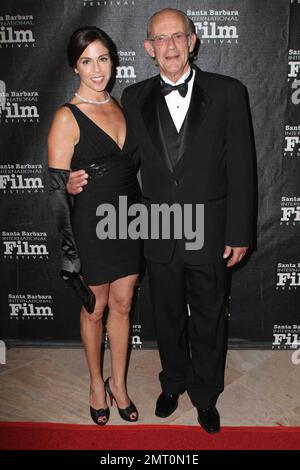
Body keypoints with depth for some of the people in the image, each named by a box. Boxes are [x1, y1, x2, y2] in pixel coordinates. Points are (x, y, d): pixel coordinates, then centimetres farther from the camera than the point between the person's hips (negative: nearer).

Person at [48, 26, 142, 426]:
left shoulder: (120, 107, 7)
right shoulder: (67, 117, -11)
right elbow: (57, 187, -12)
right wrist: (66, 244, -20)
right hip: (91, 224, -5)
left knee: (122, 304, 14)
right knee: (95, 308, 12)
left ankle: (119, 383, 32)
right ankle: (97, 383, 35)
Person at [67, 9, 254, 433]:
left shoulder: (228, 92, -6)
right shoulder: (135, 98, 2)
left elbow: (241, 167, -6)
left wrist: (239, 233, -8)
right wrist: (81, 180, -10)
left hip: (210, 232, -2)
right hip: (159, 234, 2)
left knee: (208, 318, 14)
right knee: (168, 316, 19)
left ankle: (206, 395, 38)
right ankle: (173, 383, 45)